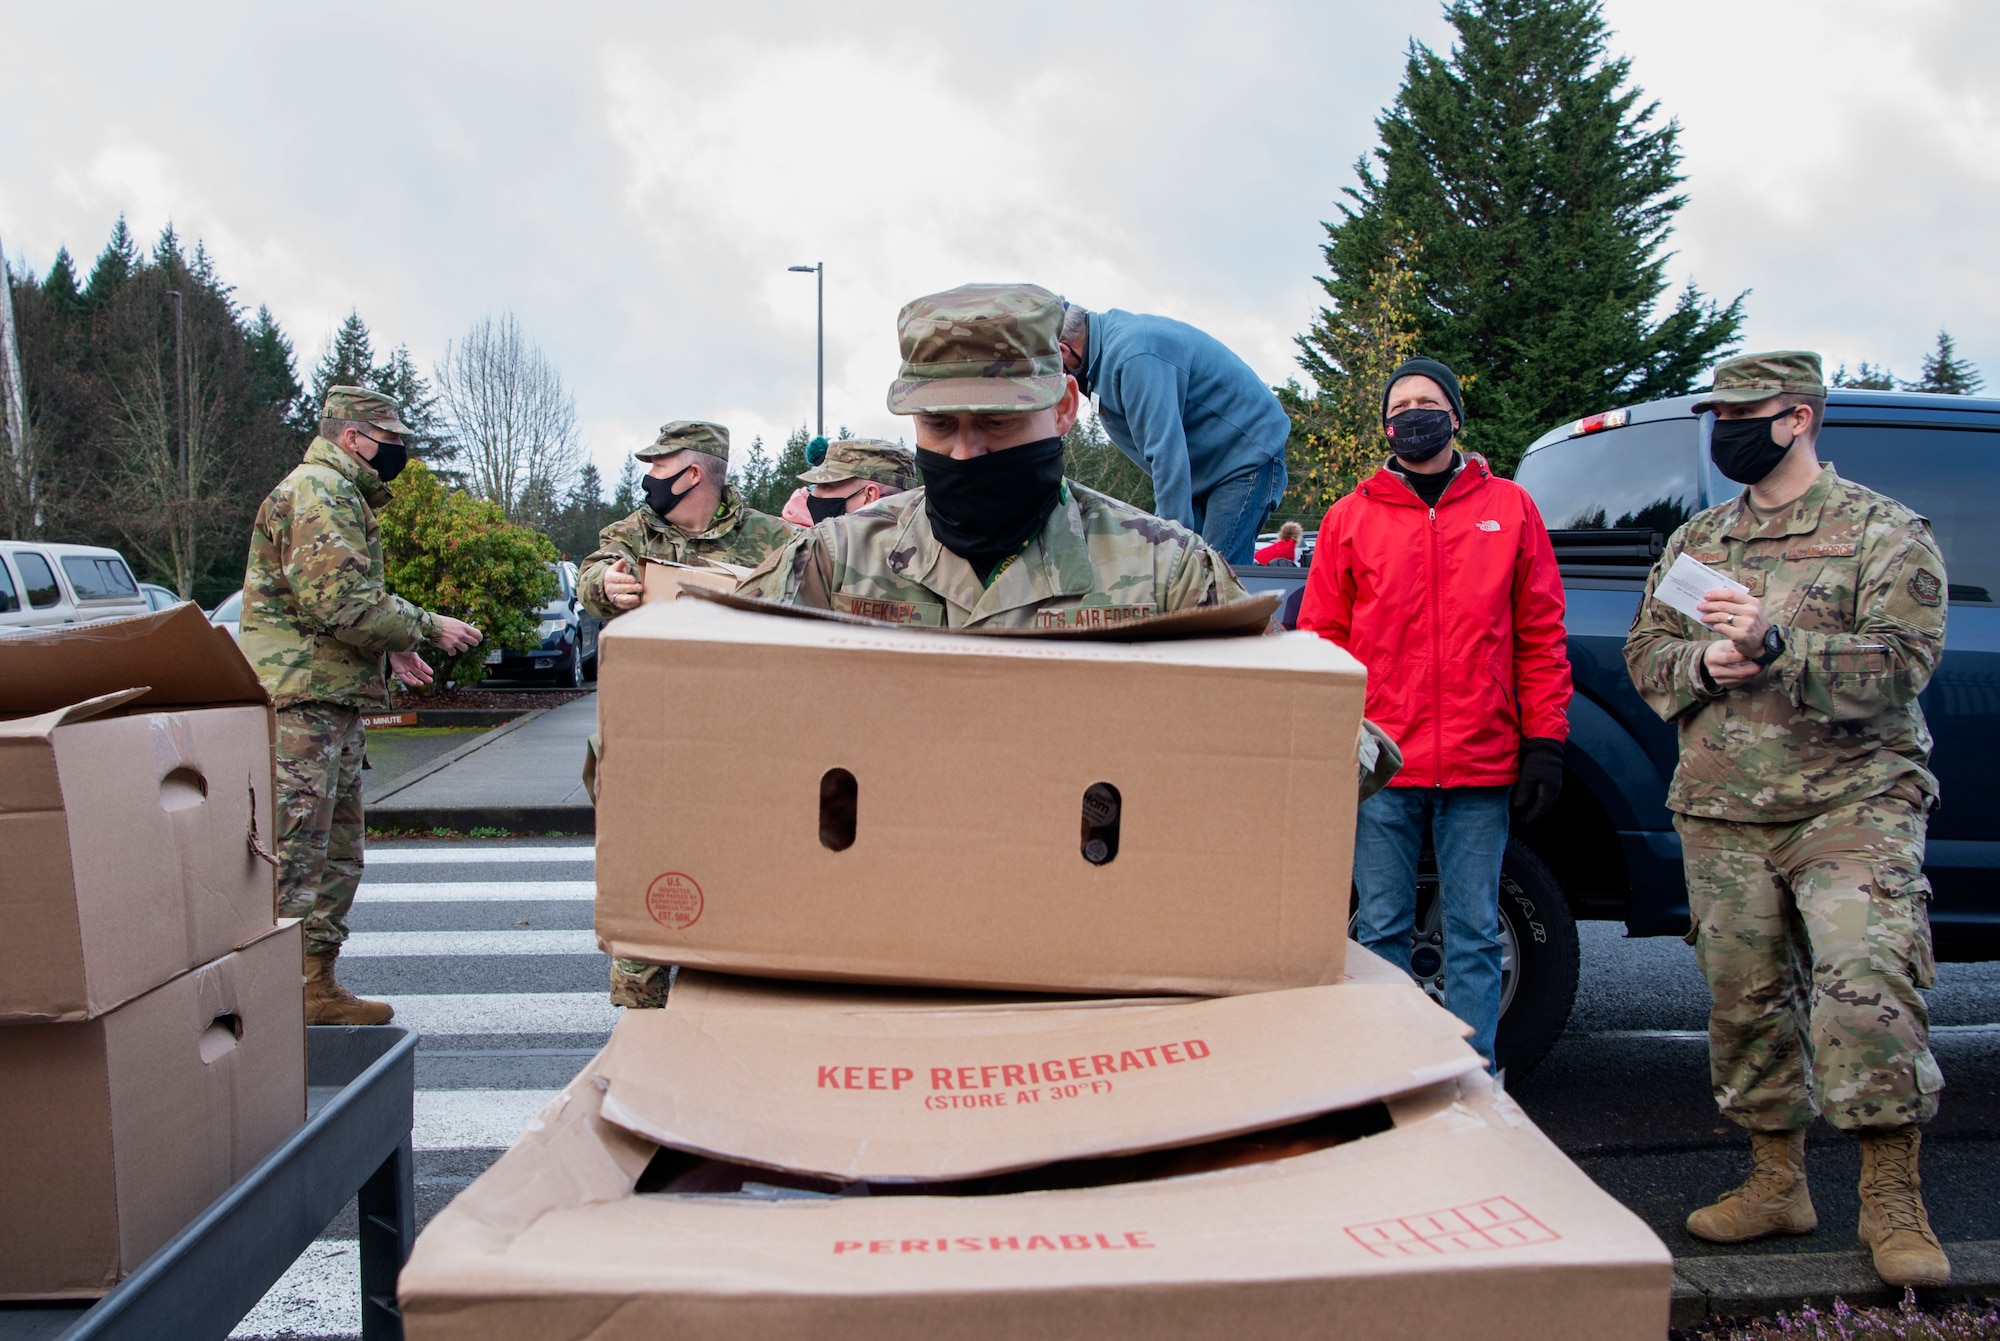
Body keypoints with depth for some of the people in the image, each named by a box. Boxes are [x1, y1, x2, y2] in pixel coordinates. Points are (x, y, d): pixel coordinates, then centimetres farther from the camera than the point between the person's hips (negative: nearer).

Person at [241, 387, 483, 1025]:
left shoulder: (341, 496, 23)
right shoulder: (317, 493, -13)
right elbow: (343, 602, -22)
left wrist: (389, 647, 14)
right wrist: (426, 627, -11)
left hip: (335, 702, 11)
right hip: (301, 703, -11)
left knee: (338, 854, 16)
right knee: (293, 857, -9)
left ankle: (317, 988, 25)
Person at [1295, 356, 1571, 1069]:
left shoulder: (1509, 508, 9)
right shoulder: (1350, 518, 8)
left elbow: (1541, 636, 8)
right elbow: (1321, 640, 7)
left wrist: (1544, 742, 1)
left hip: (1480, 769, 0)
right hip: (1381, 767, 0)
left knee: (1475, 934, 7)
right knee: (1381, 930, 7)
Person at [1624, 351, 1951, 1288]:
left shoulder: (1885, 533, 0)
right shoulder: (1695, 540, 16)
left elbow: (1904, 660, -11)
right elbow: (1644, 650, 15)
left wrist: (1776, 646, -23)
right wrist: (1702, 662, -7)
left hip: (1852, 801, -4)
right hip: (1721, 813, 5)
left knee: (1865, 984, -17)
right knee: (1745, 998, 7)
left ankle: (1892, 1202, -1)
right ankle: (1777, 1184, 22)